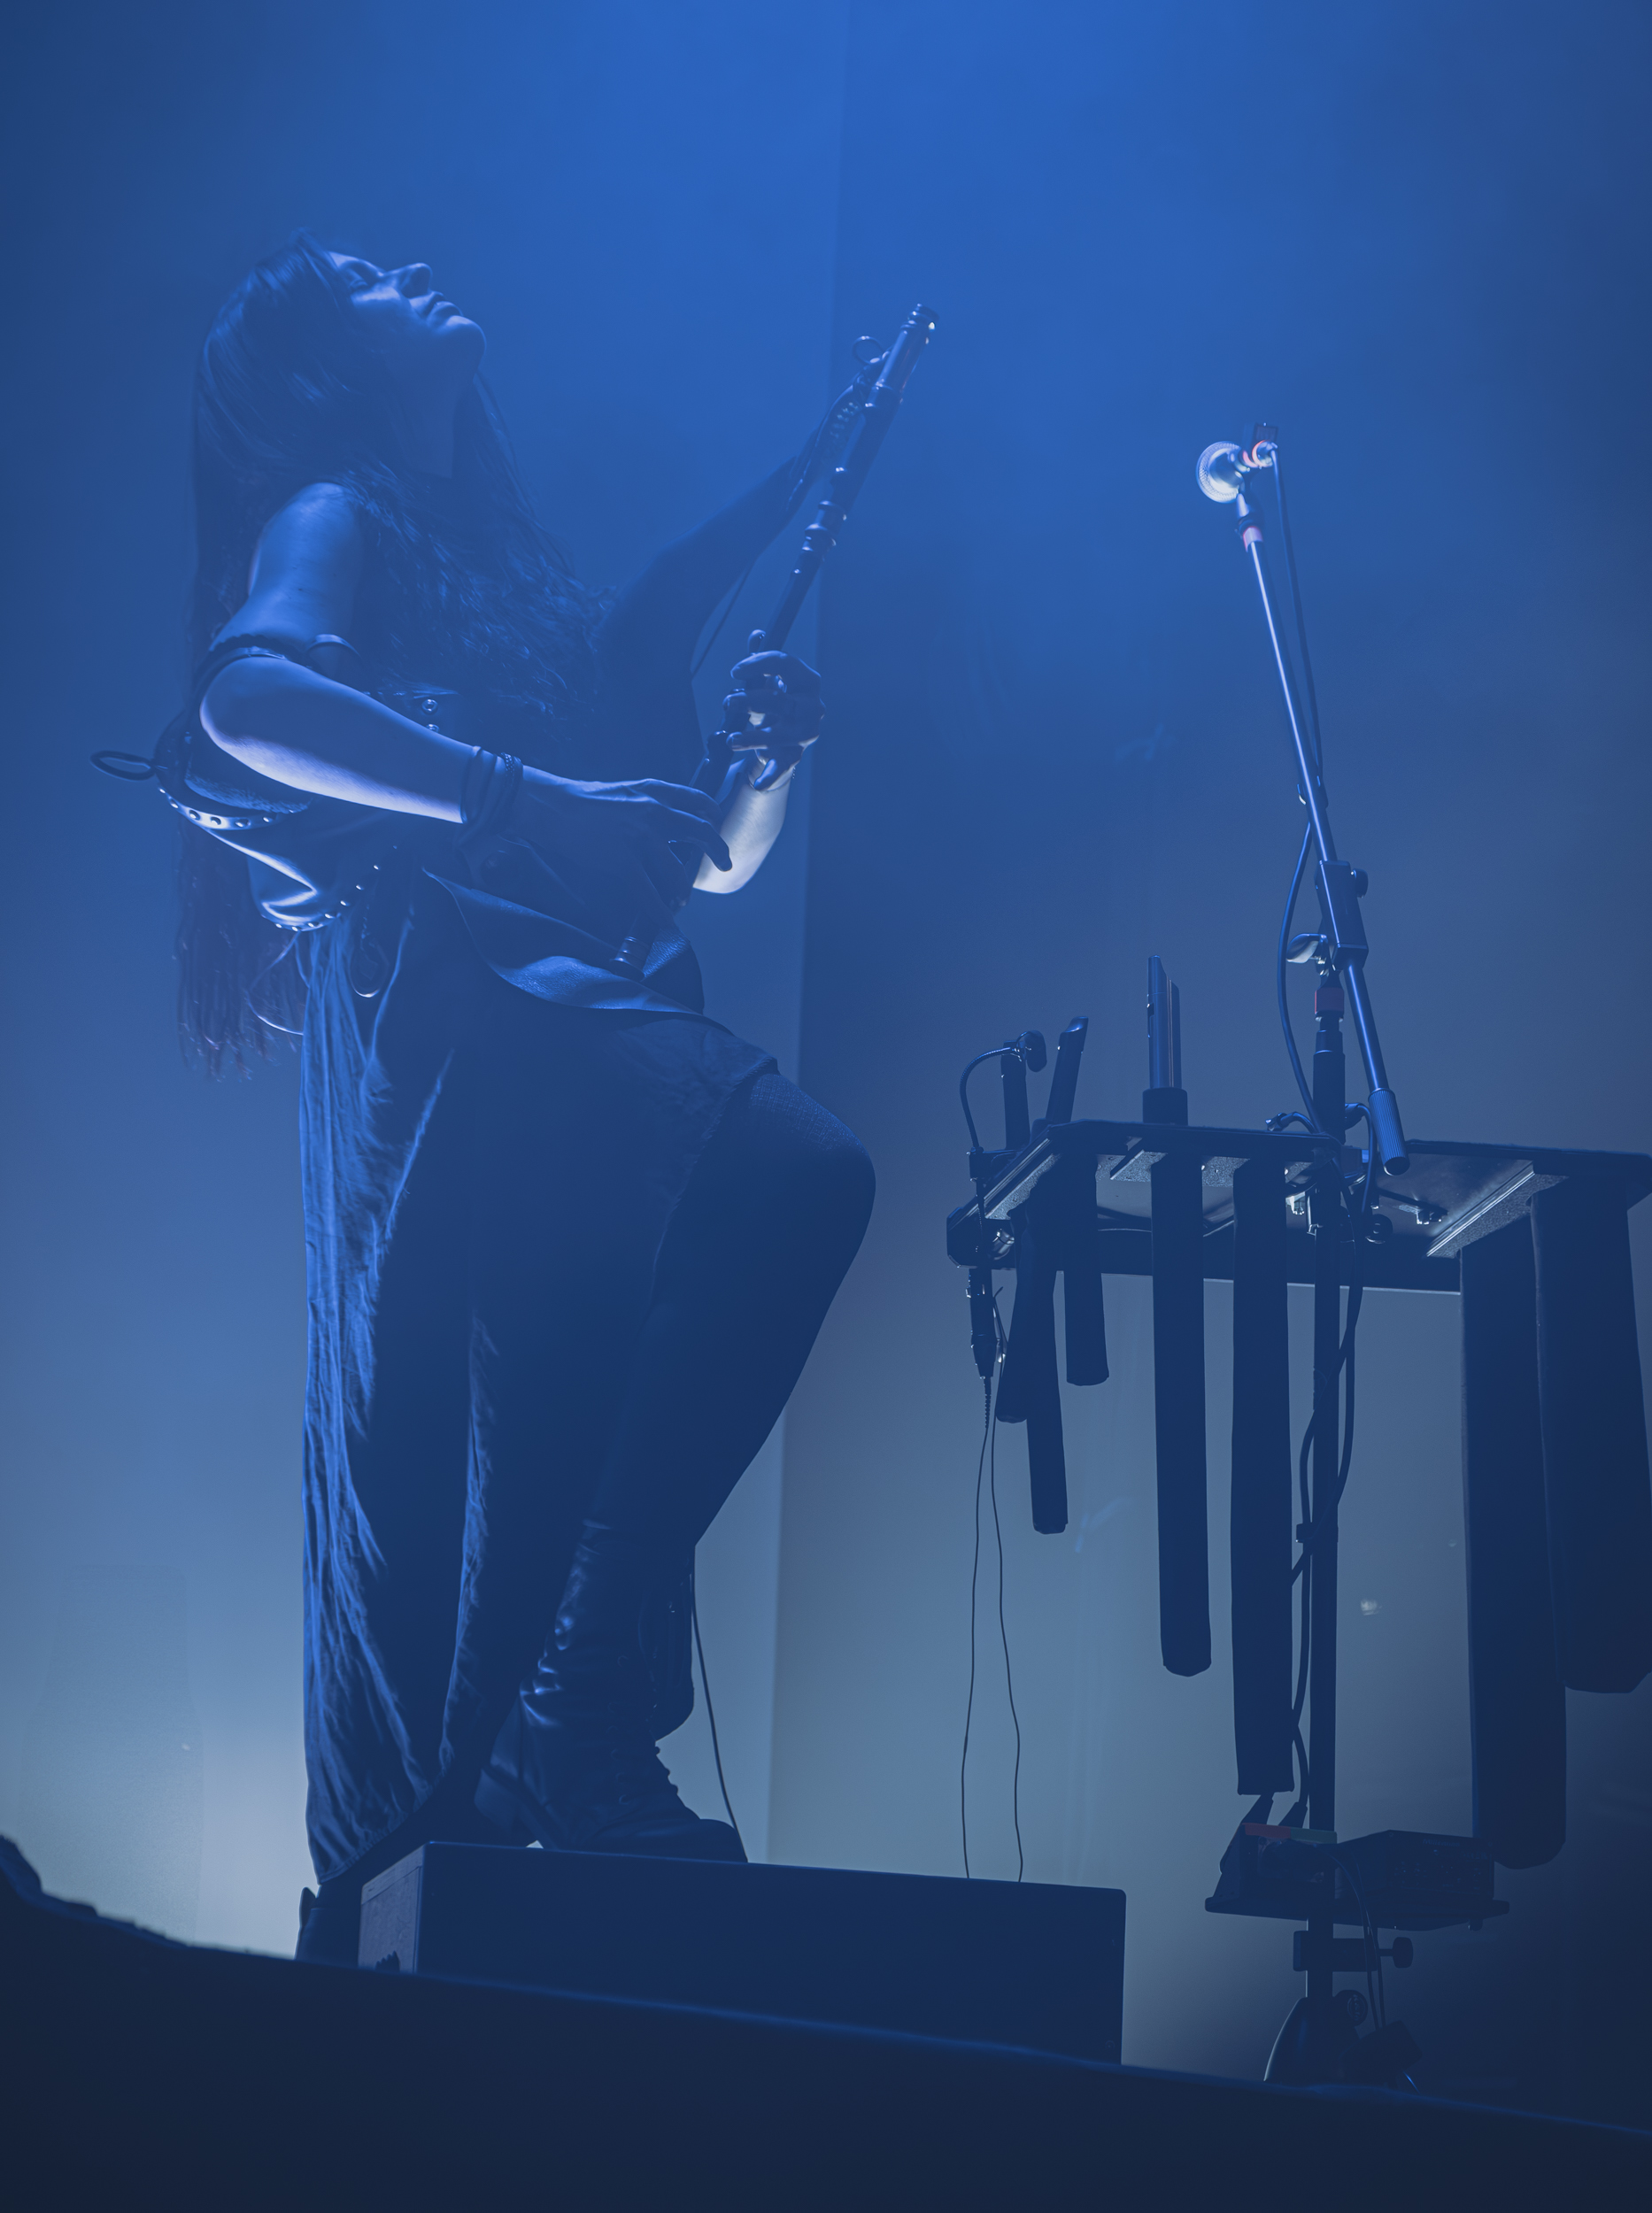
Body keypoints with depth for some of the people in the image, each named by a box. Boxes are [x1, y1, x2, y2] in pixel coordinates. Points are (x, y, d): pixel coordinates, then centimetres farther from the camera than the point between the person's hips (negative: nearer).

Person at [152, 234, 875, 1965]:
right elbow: (248, 698, -13)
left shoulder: (517, 573, 32)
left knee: (521, 1482, 2)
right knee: (795, 1171, -31)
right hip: (453, 998, -8)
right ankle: (576, 1722, -30)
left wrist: (773, 755, 11)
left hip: (584, 1014, 8)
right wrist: (535, 802, -22)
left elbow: (705, 864, 31)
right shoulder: (337, 519, 10)